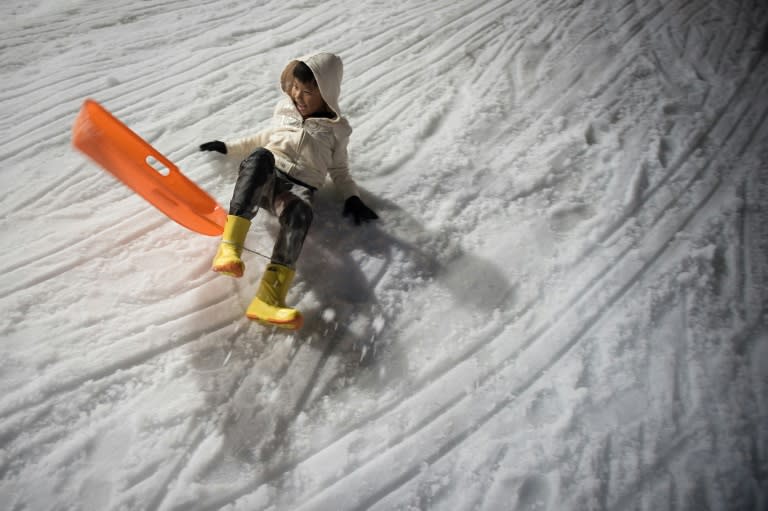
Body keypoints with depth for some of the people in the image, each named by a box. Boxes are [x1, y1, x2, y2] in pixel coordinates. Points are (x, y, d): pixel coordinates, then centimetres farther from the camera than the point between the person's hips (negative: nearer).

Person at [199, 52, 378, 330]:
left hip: (299, 187, -2)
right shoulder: (285, 107, 24)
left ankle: (268, 298, -56)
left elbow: (339, 169, 22)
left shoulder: (336, 129, 17)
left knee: (300, 213, -39)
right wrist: (229, 147, 36)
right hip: (263, 179, 2)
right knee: (260, 156, -36)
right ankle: (230, 245, -51)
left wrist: (352, 197, 6)